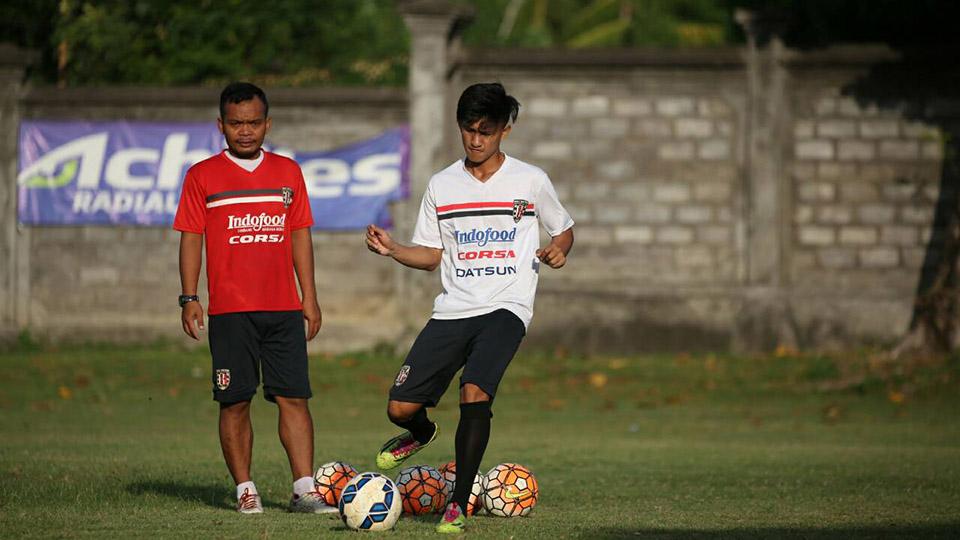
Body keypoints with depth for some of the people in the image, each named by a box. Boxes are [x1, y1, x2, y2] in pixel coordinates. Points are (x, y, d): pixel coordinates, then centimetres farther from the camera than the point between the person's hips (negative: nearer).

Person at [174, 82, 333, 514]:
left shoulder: (288, 172, 12)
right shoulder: (203, 176, 4)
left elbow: (300, 236, 14)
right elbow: (191, 238, 3)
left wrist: (309, 296, 10)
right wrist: (189, 297, -5)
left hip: (284, 308, 2)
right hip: (230, 311, -2)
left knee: (293, 398, -3)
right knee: (235, 402, -1)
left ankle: (304, 491, -4)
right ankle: (245, 490, 7)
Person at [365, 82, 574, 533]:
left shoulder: (531, 181, 4)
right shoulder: (442, 186, 11)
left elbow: (563, 229, 17)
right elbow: (431, 255, 15)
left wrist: (558, 250, -5)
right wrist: (391, 250, -3)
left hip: (506, 308, -3)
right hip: (452, 309, 3)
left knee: (475, 392, -28)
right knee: (401, 407, -5)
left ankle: (459, 503, -19)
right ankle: (421, 433, 35)